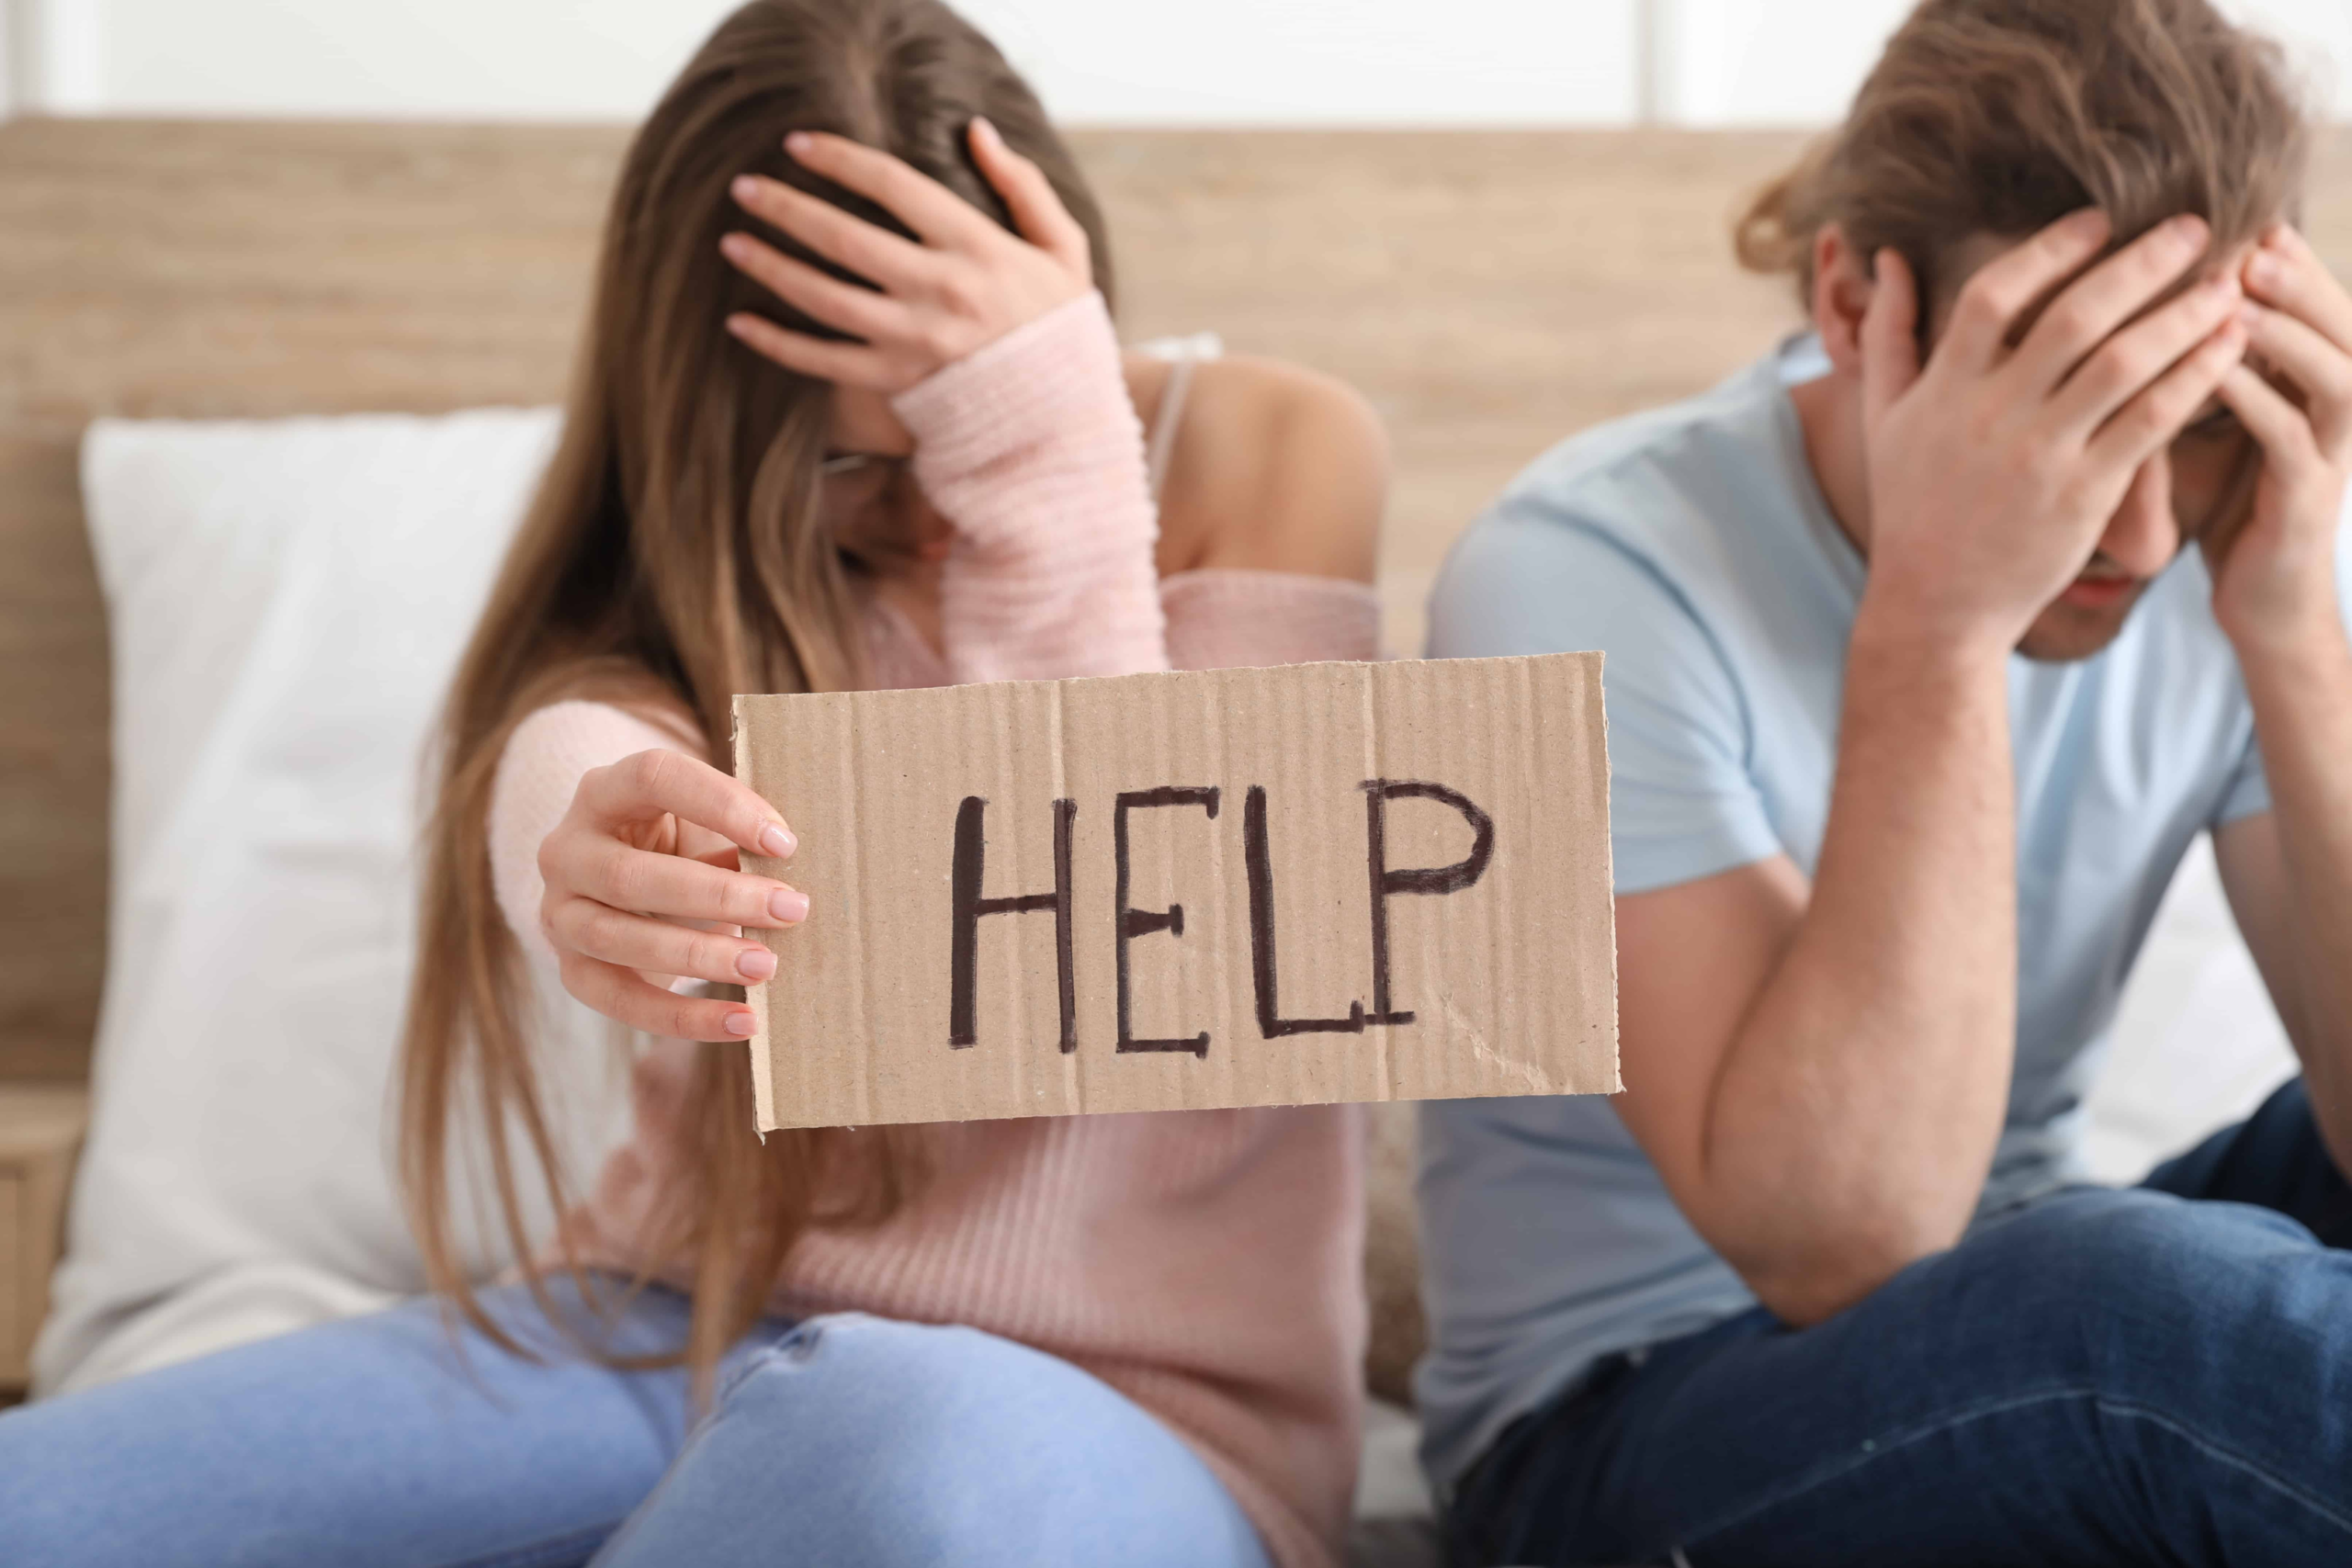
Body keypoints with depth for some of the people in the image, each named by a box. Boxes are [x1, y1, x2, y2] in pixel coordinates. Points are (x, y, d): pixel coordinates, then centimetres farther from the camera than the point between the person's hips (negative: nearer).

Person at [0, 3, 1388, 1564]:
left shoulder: (1266, 453, -3)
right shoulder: (701, 533, 7)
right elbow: (568, 738, -17)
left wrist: (1040, 454, -19)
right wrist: (594, 863, -42)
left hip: (1124, 1417, -2)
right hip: (674, 1328, 3)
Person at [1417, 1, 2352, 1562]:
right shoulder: (1587, 581, -21)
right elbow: (1837, 1255, -30)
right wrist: (1937, 619, -34)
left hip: (2057, 1352, 5)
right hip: (1627, 1421, -5)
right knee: (2153, 1299, -35)